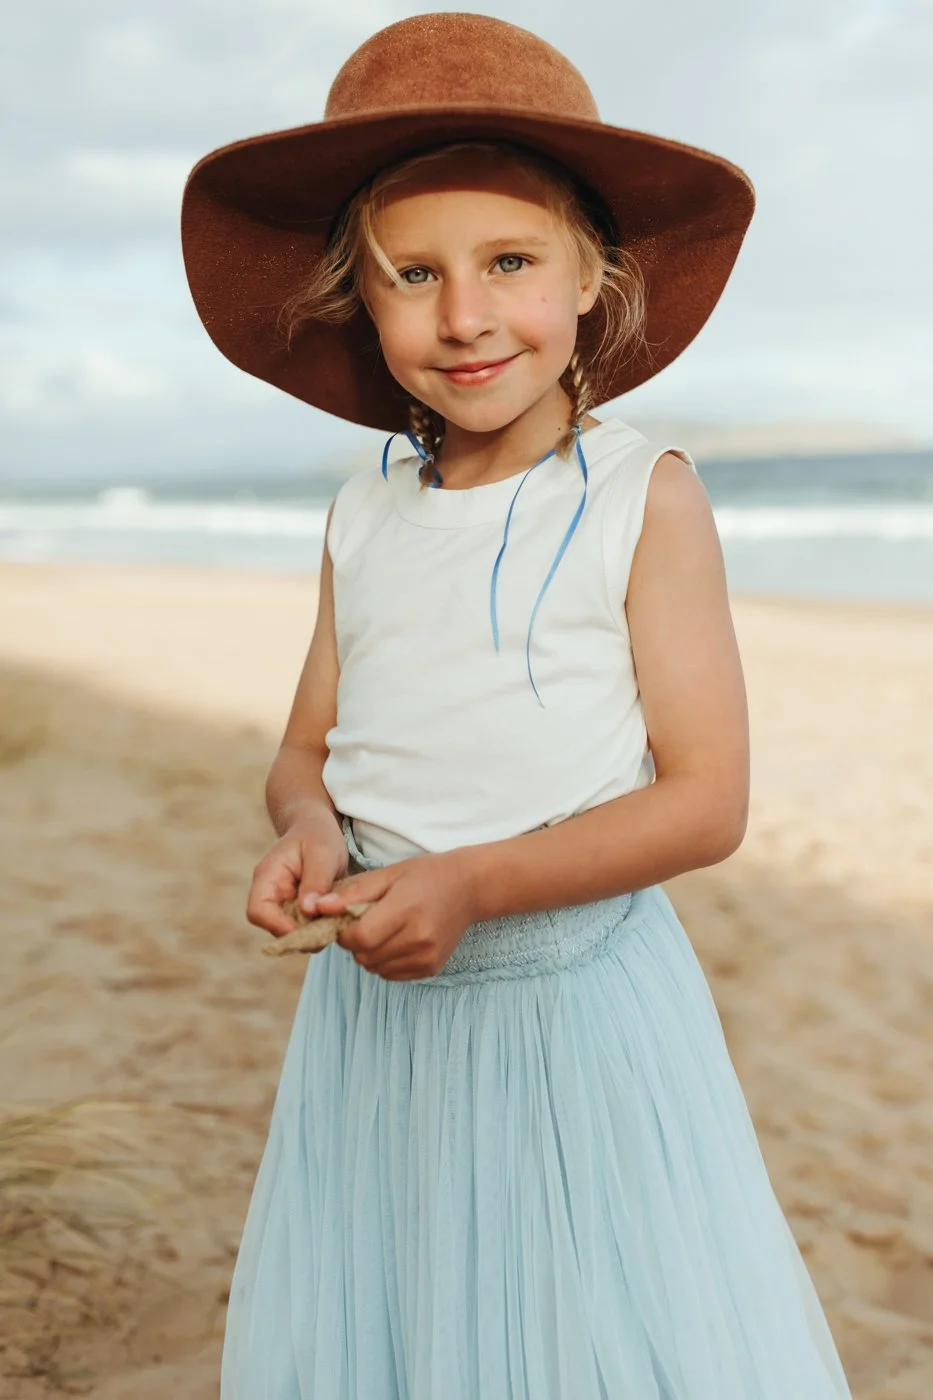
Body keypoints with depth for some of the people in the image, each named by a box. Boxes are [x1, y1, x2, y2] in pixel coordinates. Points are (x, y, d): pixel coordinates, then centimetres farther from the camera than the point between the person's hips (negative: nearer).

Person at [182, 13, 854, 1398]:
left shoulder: (644, 495, -10)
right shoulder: (364, 514, 4)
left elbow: (705, 799, -12)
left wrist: (470, 882, -22)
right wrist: (308, 825, -12)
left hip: (575, 1000, -4)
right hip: (373, 1003, 5)